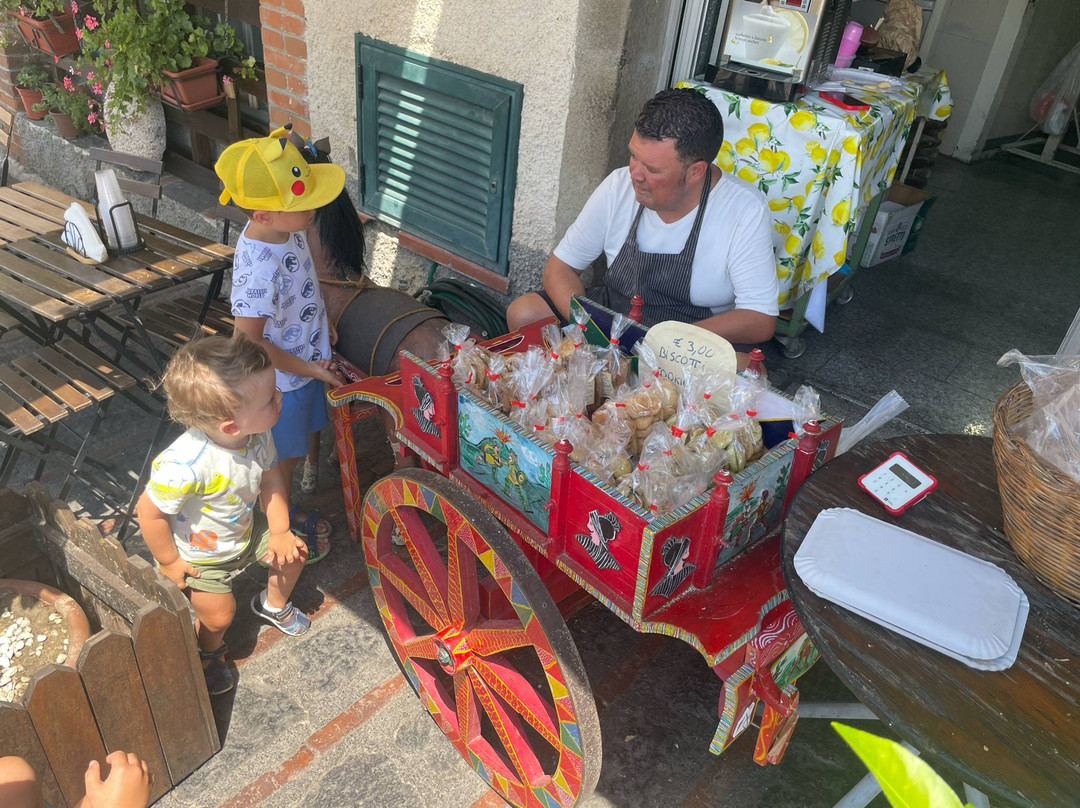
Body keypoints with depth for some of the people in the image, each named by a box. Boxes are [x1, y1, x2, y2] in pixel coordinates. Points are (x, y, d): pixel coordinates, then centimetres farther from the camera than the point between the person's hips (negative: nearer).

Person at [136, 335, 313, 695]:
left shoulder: (258, 433, -25)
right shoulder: (185, 465, -46)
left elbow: (271, 476, -6)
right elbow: (150, 512, -30)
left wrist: (279, 532, -6)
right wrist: (169, 563, -16)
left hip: (246, 530, 6)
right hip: (200, 554, -5)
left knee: (293, 552, 12)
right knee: (218, 616, 8)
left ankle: (274, 605, 46)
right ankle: (210, 651, 47)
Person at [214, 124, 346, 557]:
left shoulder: (287, 229, -10)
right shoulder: (258, 269, -36)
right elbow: (249, 343, -27)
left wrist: (319, 324, 4)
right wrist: (309, 369, -19)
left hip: (307, 363, 8)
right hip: (280, 380, -8)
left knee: (292, 450, 27)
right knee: (281, 458, 16)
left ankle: (284, 510, 51)